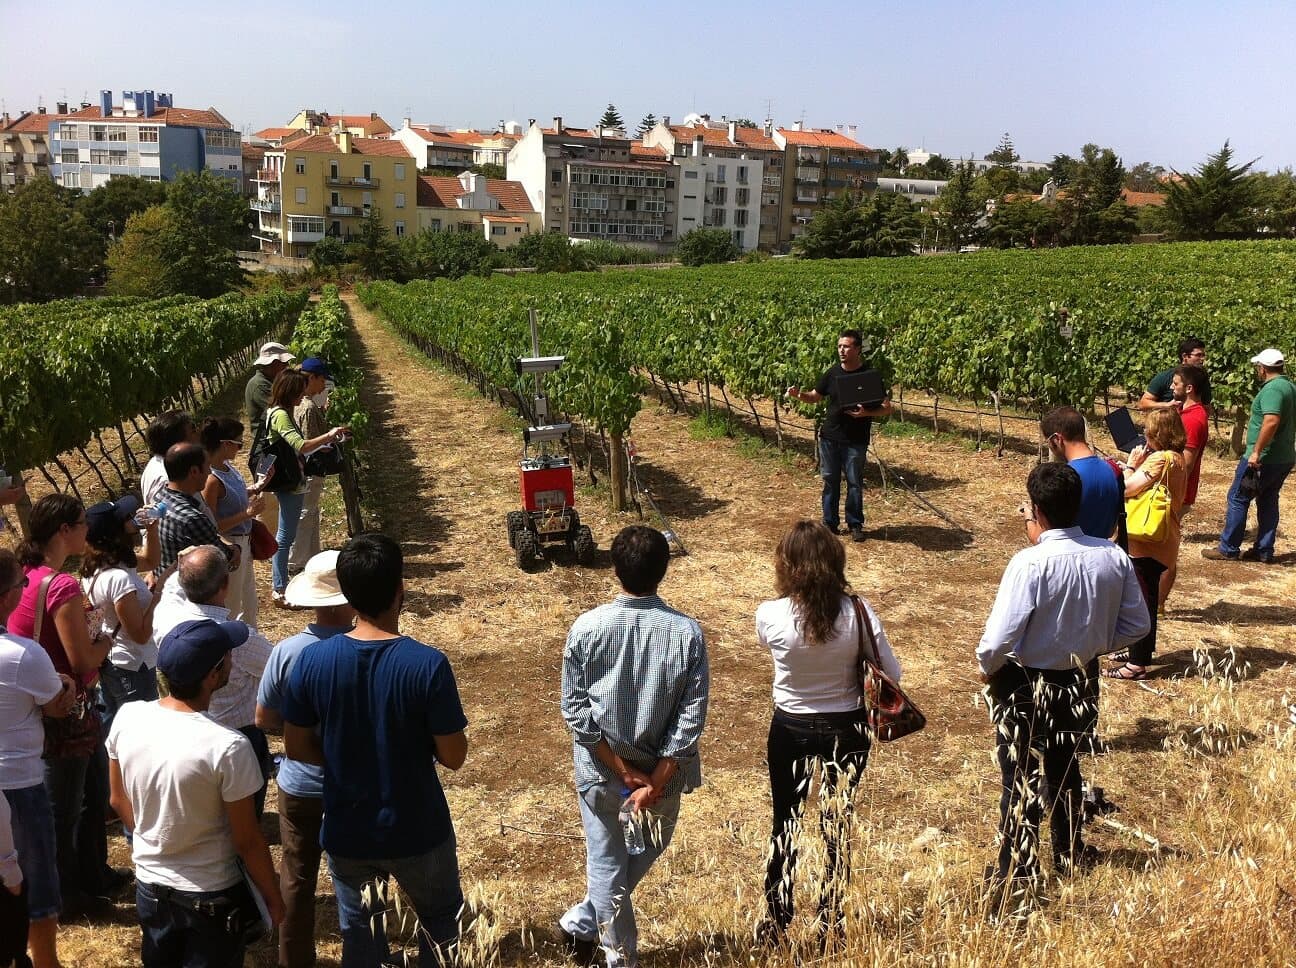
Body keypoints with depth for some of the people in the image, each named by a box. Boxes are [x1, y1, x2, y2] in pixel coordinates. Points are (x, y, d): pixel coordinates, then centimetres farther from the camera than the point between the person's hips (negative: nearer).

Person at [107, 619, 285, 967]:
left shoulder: (127, 718, -14)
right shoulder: (226, 746, -29)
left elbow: (119, 801, 3)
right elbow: (247, 841, -18)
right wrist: (273, 898, -2)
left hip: (149, 885, 5)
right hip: (212, 897, -5)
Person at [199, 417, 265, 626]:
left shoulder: (228, 466, -1)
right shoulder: (212, 479, -26)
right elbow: (211, 526, -25)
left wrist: (259, 487, 4)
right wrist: (247, 513, -26)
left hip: (244, 542, 9)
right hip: (228, 546, -9)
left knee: (249, 602, 25)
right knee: (232, 607, 9)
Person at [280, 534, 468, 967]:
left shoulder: (312, 660, -16)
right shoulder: (428, 664, -24)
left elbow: (297, 748, -4)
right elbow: (453, 756, -16)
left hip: (347, 834, 3)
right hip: (418, 832, -2)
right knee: (442, 927, 24)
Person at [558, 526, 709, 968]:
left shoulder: (587, 627, -15)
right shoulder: (687, 632, -17)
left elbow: (576, 710, -12)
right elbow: (691, 718, -17)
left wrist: (623, 770, -8)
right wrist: (655, 781, -12)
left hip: (599, 770, -1)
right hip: (663, 769, 1)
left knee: (607, 865, 18)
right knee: (645, 853, 28)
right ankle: (582, 922, 39)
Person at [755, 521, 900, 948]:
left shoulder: (770, 616, -21)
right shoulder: (857, 612, -19)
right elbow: (892, 675, -11)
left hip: (791, 730, 0)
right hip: (846, 730, 1)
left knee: (785, 824, 18)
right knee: (838, 824, 18)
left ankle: (776, 924, 28)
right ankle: (830, 923, 29)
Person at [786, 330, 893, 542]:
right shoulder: (833, 372, 3)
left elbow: (886, 409, -7)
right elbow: (815, 397, 13)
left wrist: (866, 413, -25)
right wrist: (798, 395, -8)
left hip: (856, 441, -3)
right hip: (829, 437, 4)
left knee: (854, 483, 4)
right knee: (830, 481, 9)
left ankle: (855, 524, 17)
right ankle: (830, 523, 18)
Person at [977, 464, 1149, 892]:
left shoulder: (1031, 562, -27)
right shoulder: (1113, 558, -10)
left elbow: (1000, 637, -28)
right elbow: (1136, 624, 0)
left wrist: (986, 667, -8)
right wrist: (1092, 645, 11)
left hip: (1021, 683, -5)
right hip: (1073, 679, 6)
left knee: (1019, 776, 10)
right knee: (1063, 766, 25)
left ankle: (1016, 871, 21)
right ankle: (1069, 853, 42)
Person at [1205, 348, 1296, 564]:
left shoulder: (1272, 389, -19)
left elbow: (1271, 421, -31)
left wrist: (1256, 451, -28)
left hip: (1263, 459, -9)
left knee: (1238, 498, 0)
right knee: (1268, 501, 14)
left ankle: (1228, 549, 4)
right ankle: (1264, 551, 18)